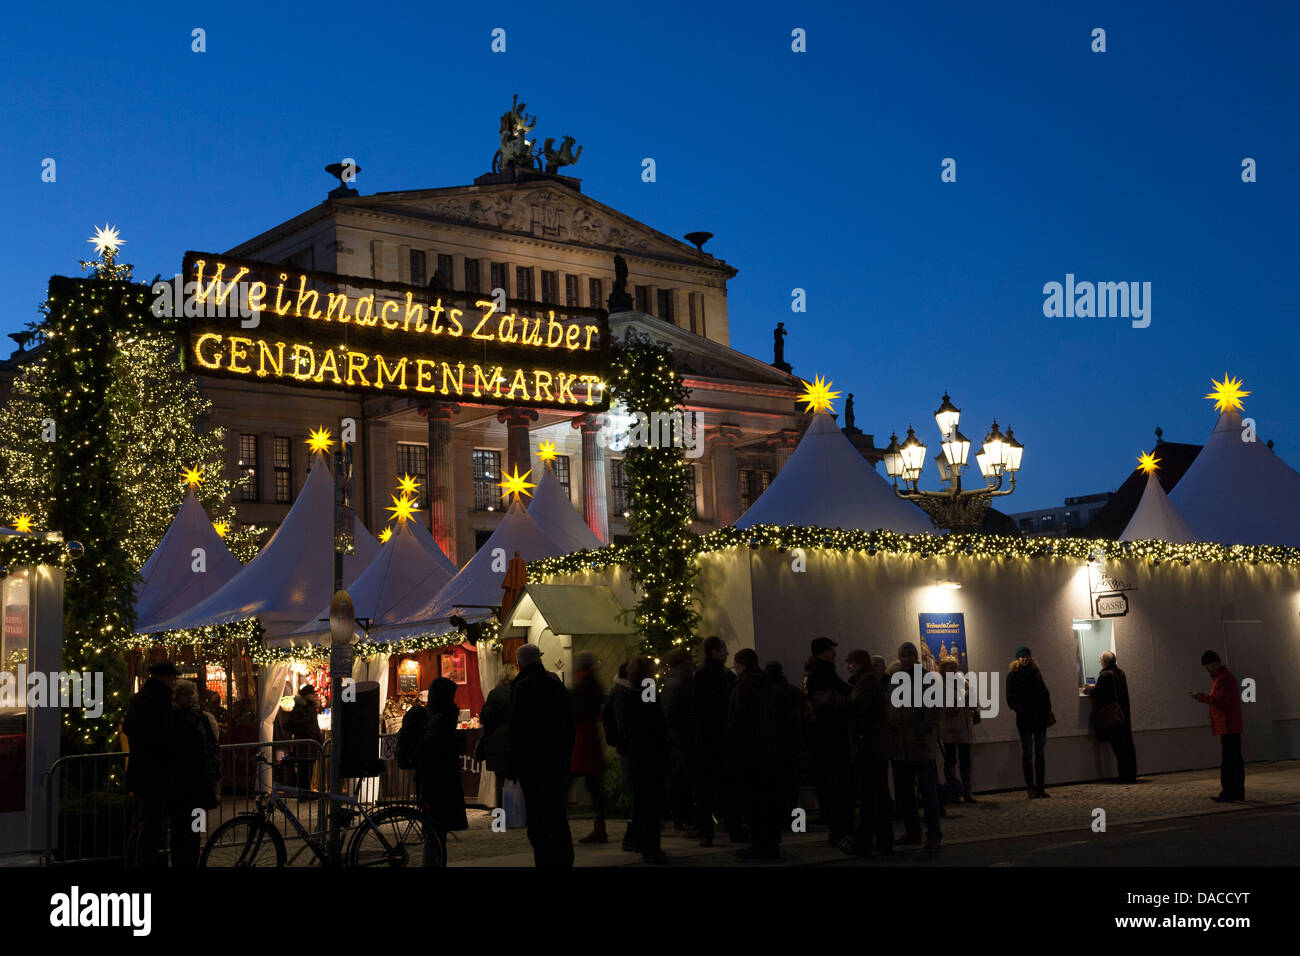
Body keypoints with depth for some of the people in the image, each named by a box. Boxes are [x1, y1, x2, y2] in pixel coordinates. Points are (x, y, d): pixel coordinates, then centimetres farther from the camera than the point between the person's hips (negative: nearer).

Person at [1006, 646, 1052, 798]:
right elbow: (1011, 700, -3)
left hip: (1040, 718, 4)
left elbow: (1045, 694, 16)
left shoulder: (1036, 673, 14)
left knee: (1041, 753, 5)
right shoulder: (1013, 676, 1)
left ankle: (1040, 787, 9)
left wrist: (1047, 712, 3)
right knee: (1027, 753, -2)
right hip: (1024, 719, -4)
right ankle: (1031, 787, 1)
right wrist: (1022, 710, -17)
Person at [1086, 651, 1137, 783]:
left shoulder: (1105, 675, -15)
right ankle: (1132, 775, 13)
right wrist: (1095, 687, 33)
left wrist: (1087, 689, 13)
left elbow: (1096, 693, -8)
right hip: (1124, 716, 7)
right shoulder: (1121, 673, 9)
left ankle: (1125, 776, -3)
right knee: (1128, 745, 10)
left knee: (1119, 748, -4)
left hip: (1111, 717, -7)